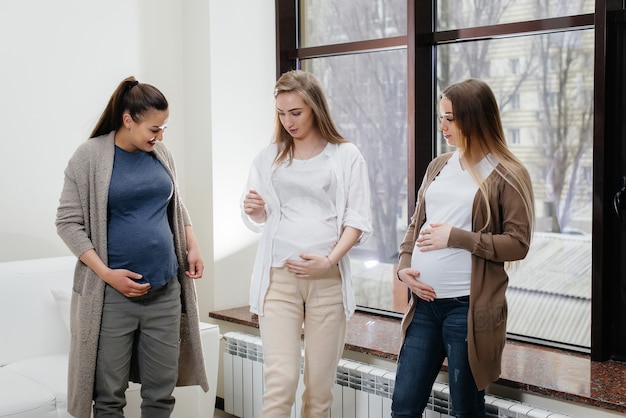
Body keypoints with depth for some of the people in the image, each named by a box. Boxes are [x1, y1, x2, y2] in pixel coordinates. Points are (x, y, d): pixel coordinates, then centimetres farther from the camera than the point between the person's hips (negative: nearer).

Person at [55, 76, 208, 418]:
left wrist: (193, 247, 9)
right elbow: (68, 222, -6)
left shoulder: (161, 154, 9)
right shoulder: (90, 156, -6)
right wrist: (107, 273, -15)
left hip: (166, 290, 4)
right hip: (113, 294, -4)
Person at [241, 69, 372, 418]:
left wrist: (329, 260, -14)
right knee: (280, 379, -8)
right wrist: (254, 211, -6)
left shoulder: (346, 156, 3)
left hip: (328, 279, -1)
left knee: (320, 383, 4)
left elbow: (358, 219, 0)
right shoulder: (270, 157, 10)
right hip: (278, 276, 1)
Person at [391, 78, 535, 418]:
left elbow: (518, 244, -9)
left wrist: (456, 237, -15)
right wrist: (403, 266, -1)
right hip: (424, 303, 5)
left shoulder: (507, 175, -5)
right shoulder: (438, 166, 12)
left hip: (467, 306, -5)